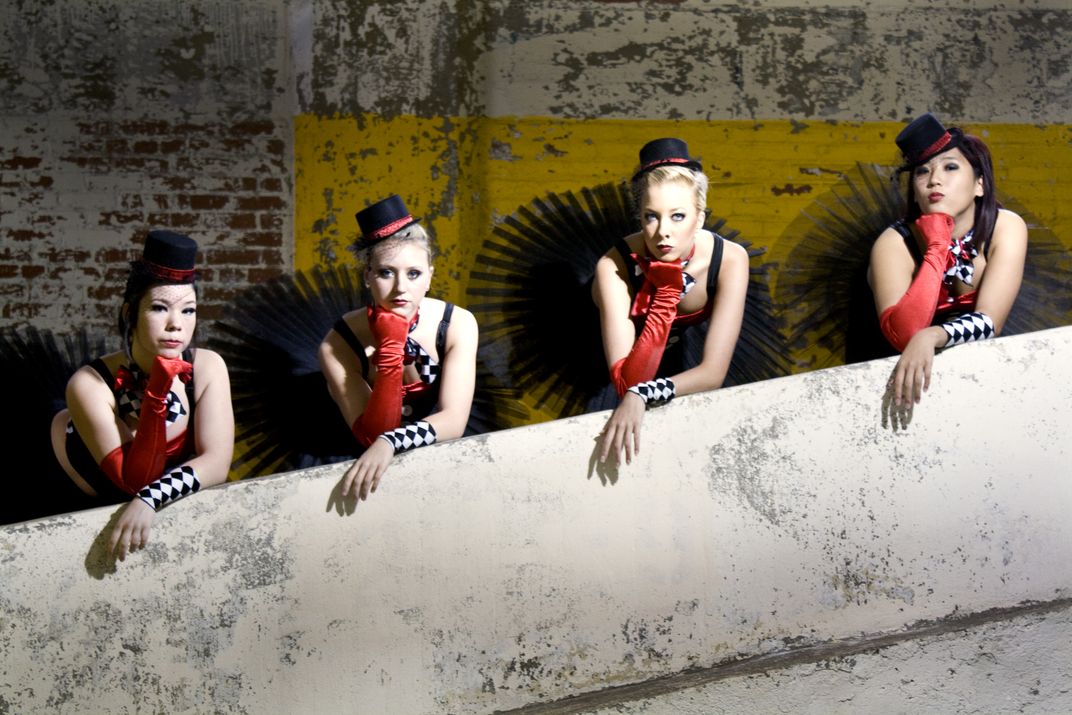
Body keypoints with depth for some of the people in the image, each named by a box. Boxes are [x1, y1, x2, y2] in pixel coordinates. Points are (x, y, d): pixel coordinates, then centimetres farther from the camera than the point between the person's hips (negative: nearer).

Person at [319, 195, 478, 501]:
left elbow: (454, 420, -19)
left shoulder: (458, 325, -12)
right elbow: (371, 436, -20)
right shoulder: (338, 346, -16)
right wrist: (389, 349, -27)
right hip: (369, 468, -2)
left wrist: (390, 442, -36)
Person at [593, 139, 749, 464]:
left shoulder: (729, 259, -29)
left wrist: (641, 395, -50)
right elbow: (626, 383, -42)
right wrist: (665, 290, -46)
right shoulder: (615, 266, -35)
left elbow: (713, 372, -34)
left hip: (679, 365, 2)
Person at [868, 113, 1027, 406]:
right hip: (910, 370, 0)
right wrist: (937, 247, -32)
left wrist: (930, 337, -41)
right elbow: (902, 336, -32)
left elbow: (990, 322, -23)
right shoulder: (894, 244, -19)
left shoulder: (1006, 229, -14)